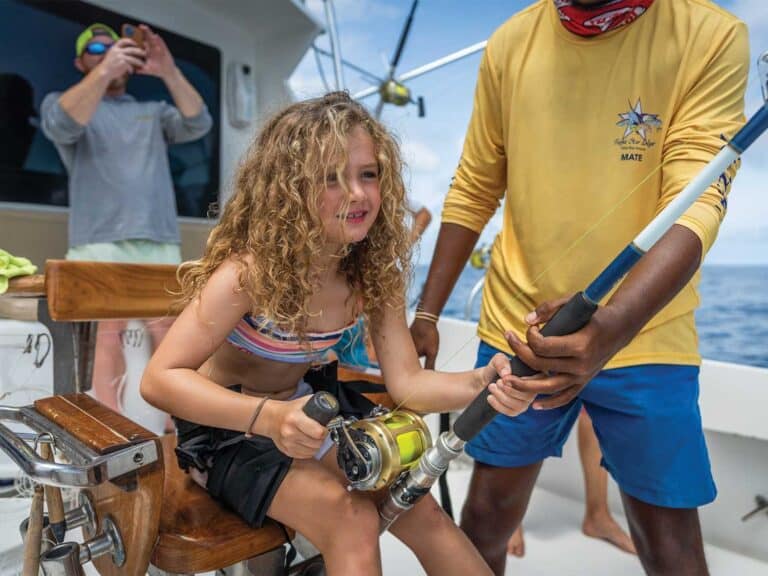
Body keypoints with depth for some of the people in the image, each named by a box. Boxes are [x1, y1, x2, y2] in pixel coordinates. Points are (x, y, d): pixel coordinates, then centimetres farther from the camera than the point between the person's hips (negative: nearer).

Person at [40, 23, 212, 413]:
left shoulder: (153, 112, 23)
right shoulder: (61, 101, 16)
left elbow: (198, 124, 4)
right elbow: (62, 126, -9)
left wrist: (169, 73, -11)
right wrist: (103, 71, -22)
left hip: (160, 241, 3)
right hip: (100, 242, -2)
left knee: (167, 331, -3)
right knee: (109, 331, -9)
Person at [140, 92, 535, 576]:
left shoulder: (375, 270, -12)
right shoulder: (250, 271, -28)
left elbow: (407, 383, -16)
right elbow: (160, 380, -27)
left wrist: (484, 382, -36)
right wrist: (267, 417, -43)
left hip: (309, 405, 5)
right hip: (228, 428, -4)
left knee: (419, 508, -10)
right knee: (353, 520, -25)